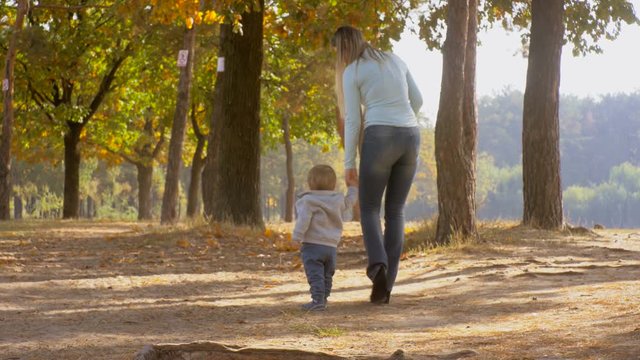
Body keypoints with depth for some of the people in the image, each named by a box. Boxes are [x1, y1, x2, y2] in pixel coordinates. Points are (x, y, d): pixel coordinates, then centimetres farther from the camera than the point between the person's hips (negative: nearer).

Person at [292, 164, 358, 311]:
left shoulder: (308, 201, -9)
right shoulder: (338, 200, 10)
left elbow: (303, 220, -18)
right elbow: (349, 202, 30)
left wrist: (296, 237, -18)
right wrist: (353, 188, 44)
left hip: (312, 245, -6)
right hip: (331, 246, 6)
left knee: (315, 275, -9)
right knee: (327, 275, 17)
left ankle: (318, 300, -19)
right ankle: (323, 300, 21)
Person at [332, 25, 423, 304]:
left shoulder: (351, 72, 1)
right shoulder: (395, 60, 18)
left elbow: (352, 121, -3)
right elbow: (417, 100, 20)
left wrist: (349, 163, 1)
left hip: (379, 140, -5)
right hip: (410, 139, 5)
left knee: (369, 209, 9)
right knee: (395, 211, 13)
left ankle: (378, 265, -20)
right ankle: (384, 286, 7)